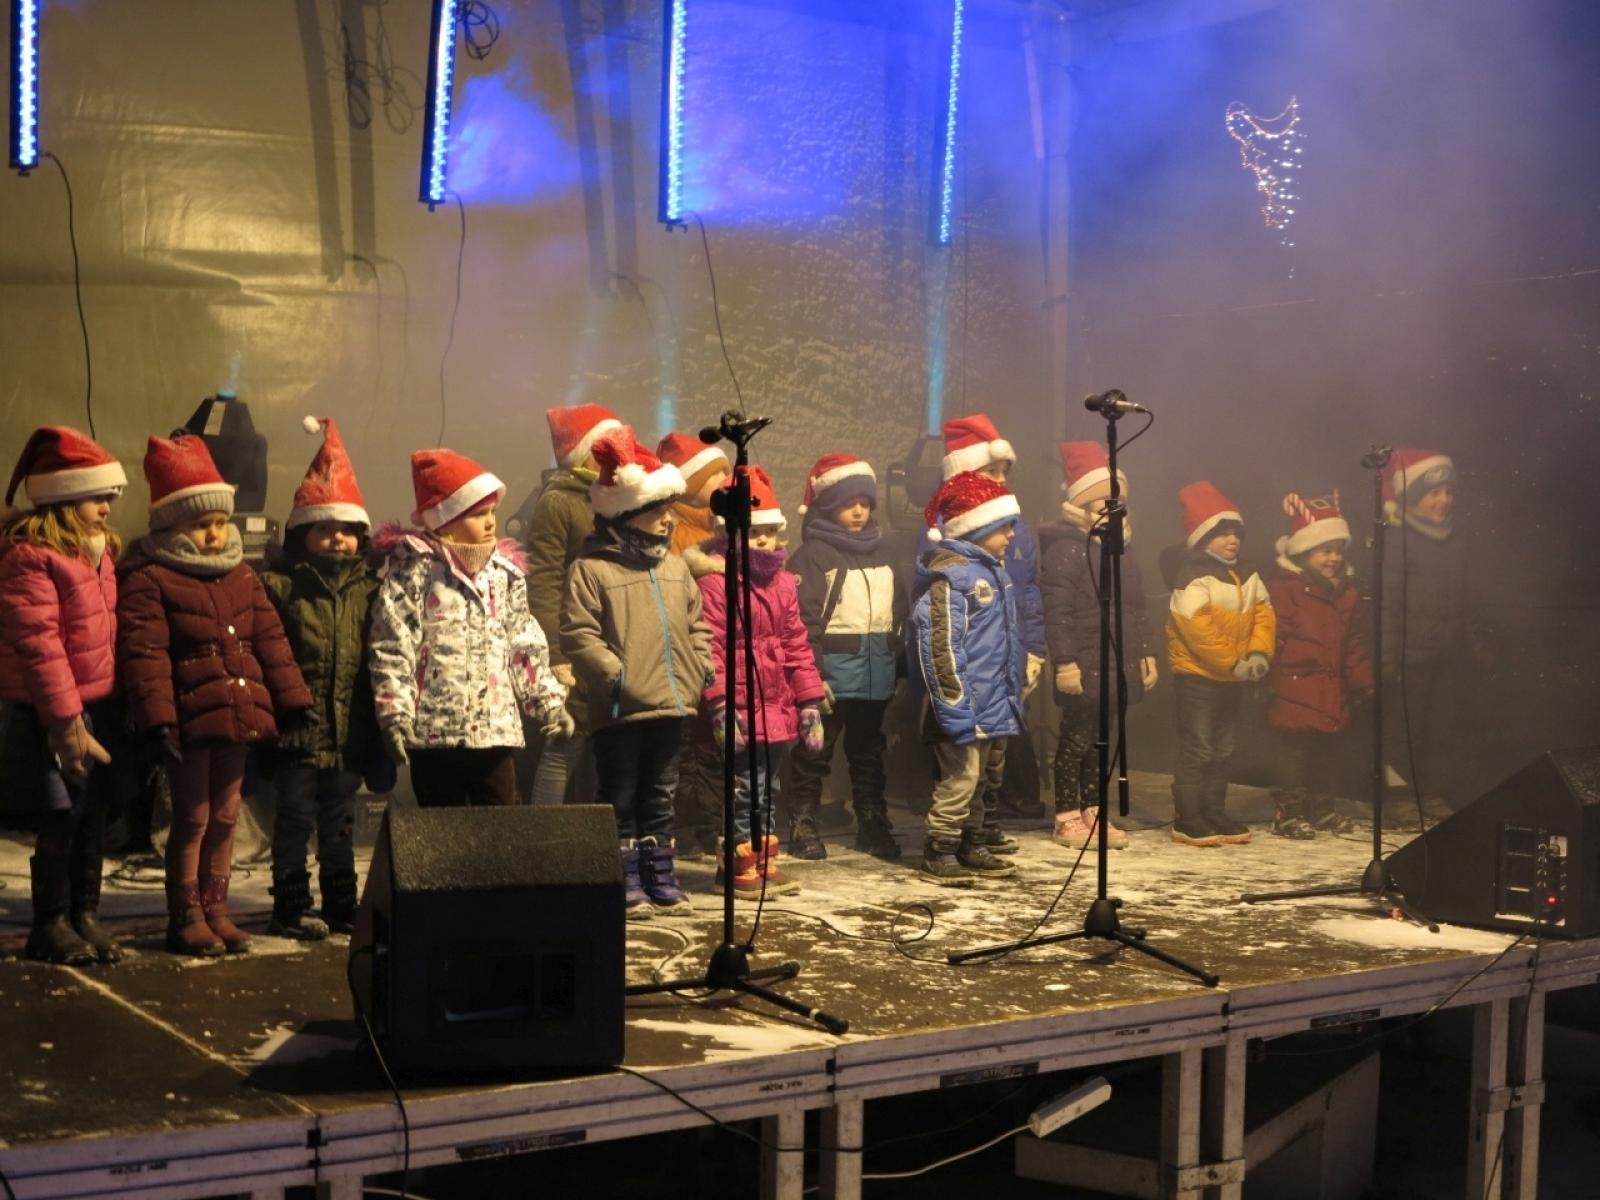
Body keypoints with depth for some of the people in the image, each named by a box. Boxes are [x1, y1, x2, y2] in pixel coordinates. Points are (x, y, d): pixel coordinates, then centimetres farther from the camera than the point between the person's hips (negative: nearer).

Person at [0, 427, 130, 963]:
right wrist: (64, 717, -21)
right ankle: (51, 925, 13)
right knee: (58, 823, 0)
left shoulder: (102, 550, 12)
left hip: (102, 708, 8)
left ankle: (86, 915, 24)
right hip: (55, 716, -8)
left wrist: (120, 707, 13)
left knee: (93, 818, 13)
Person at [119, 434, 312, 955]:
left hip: (238, 713, 6)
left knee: (226, 815, 11)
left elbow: (270, 639, 13)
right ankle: (185, 918, 11)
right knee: (193, 817, 1)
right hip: (190, 717, -6)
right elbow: (145, 654, -15)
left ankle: (215, 909, 21)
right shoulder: (148, 580, -9)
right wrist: (157, 718, -22)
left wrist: (292, 699, 8)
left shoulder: (241, 576, 12)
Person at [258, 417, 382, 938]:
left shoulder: (369, 588, 8)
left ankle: (341, 907, 24)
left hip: (350, 732, 4)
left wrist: (382, 722, 8)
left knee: (340, 822, 15)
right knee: (296, 820, 4)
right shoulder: (278, 585, -5)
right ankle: (291, 908, 14)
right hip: (298, 732, -4)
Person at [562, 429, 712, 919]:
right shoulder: (591, 569, -10)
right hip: (620, 708, -6)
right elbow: (578, 634, -14)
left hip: (671, 703, 6)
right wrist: (615, 675, -20)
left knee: (660, 796, 15)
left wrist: (700, 668, 6)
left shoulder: (674, 568, 12)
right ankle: (626, 884, 12)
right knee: (620, 799, 4)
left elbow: (696, 624, 19)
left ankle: (660, 877, 23)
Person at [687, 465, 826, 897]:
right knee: (745, 787, -2)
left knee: (771, 785, 15)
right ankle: (742, 863, 8)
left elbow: (797, 645, 14)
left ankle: (765, 859, 24)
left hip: (778, 707, 7)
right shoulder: (715, 581, -11)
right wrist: (720, 705, -20)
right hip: (742, 707, -7)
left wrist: (810, 703, 11)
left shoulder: (783, 582, 12)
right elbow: (710, 648, -16)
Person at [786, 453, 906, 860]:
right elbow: (804, 623, -15)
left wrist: (900, 666, 13)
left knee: (869, 750, 16)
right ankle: (802, 824, 10)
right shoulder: (812, 556, -8)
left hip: (876, 673, 6)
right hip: (833, 671, -6)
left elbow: (898, 616, 18)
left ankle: (873, 823, 25)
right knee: (815, 751, 3)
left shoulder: (880, 555, 14)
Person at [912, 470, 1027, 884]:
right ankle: (938, 853, 1)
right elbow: (942, 644, -21)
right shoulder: (951, 574, -16)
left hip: (992, 702, 10)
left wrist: (1013, 691, 22)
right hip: (967, 703, -10)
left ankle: (972, 847, 26)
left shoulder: (993, 570, 15)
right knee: (959, 778, -7)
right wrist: (955, 703, -22)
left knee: (976, 779, 17)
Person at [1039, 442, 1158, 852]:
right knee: (1076, 739, -1)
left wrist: (1144, 654, 17)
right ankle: (1067, 818, 8)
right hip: (1084, 668, -8)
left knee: (1103, 741, 13)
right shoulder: (1066, 549, -12)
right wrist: (1064, 661, -21)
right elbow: (1056, 613, -18)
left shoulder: (1123, 552, 16)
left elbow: (1136, 610, 22)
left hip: (1119, 667, 8)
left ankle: (1093, 812, 23)